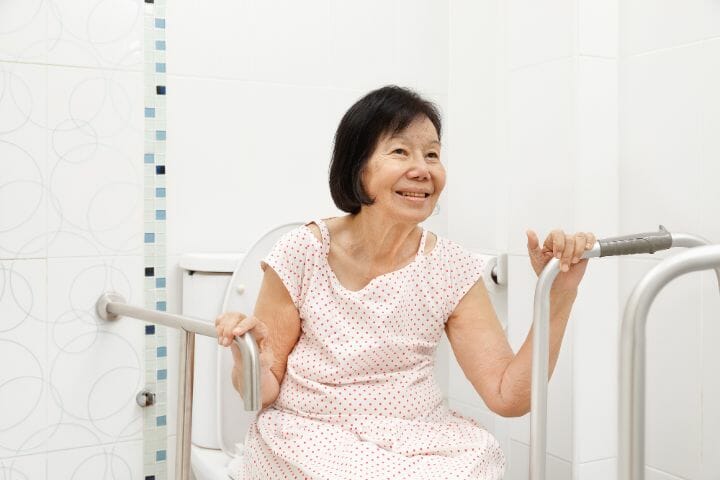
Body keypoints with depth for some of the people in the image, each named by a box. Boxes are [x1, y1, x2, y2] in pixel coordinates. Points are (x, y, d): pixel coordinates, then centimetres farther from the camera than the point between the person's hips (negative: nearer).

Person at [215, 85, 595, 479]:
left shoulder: (454, 270, -5)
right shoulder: (302, 254, -11)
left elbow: (508, 397, -8)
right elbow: (264, 392, -4)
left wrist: (559, 295, -17)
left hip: (417, 441, 3)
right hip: (312, 436, -3)